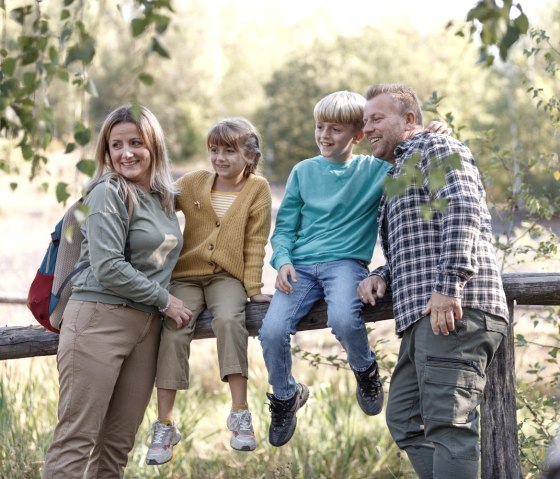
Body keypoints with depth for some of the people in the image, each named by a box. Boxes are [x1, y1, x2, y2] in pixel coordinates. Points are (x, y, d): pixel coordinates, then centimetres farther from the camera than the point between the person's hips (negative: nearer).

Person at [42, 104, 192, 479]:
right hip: (99, 320, -7)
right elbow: (108, 269, -14)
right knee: (77, 440, -10)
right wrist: (164, 300, -7)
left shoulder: (164, 197, 15)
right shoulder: (108, 193, -7)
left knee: (118, 444, 6)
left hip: (146, 327, 7)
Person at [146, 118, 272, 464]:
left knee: (229, 319, -33)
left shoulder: (258, 188, 0)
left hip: (228, 277, -2)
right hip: (186, 275, 2)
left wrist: (253, 287, -4)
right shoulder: (192, 183, 5)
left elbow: (255, 243, -1)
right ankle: (165, 426, -14)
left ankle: (240, 414, -26)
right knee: (173, 332, -22)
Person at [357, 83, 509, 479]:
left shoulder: (435, 148, 3)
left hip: (452, 309, -11)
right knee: (405, 419, 8)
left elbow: (463, 210, -14)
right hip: (425, 314, 11)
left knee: (447, 423, -17)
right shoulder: (401, 170, 32)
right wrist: (381, 276, 14)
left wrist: (449, 286, -24)